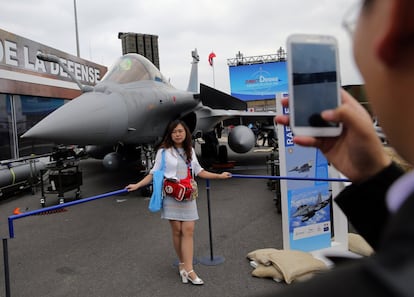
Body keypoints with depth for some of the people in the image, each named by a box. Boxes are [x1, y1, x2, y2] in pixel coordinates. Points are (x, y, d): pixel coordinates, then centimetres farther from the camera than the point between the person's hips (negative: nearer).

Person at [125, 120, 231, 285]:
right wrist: (138, 185, -9)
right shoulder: (163, 151, -2)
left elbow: (198, 171, 19)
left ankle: (188, 269, -5)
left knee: (188, 230, -5)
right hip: (171, 196, -3)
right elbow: (154, 174, 1)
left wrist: (219, 176, 19)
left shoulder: (190, 151, 11)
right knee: (177, 230, 2)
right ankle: (182, 264, 18)